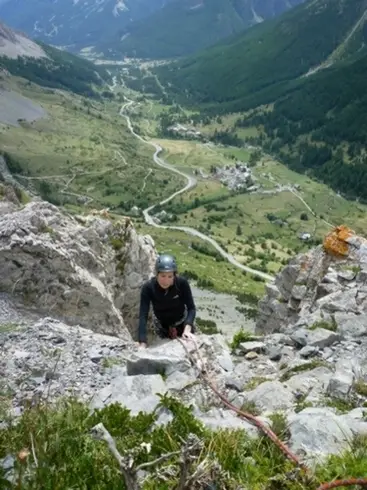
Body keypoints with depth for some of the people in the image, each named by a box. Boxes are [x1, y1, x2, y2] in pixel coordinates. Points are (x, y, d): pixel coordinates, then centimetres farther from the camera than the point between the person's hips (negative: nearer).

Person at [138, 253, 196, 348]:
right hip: (161, 324, 0)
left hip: (181, 320, 0)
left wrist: (187, 329, -43)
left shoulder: (182, 283, -32)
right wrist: (143, 344, -44)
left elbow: (191, 308, -26)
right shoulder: (148, 287, -32)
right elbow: (143, 316, -35)